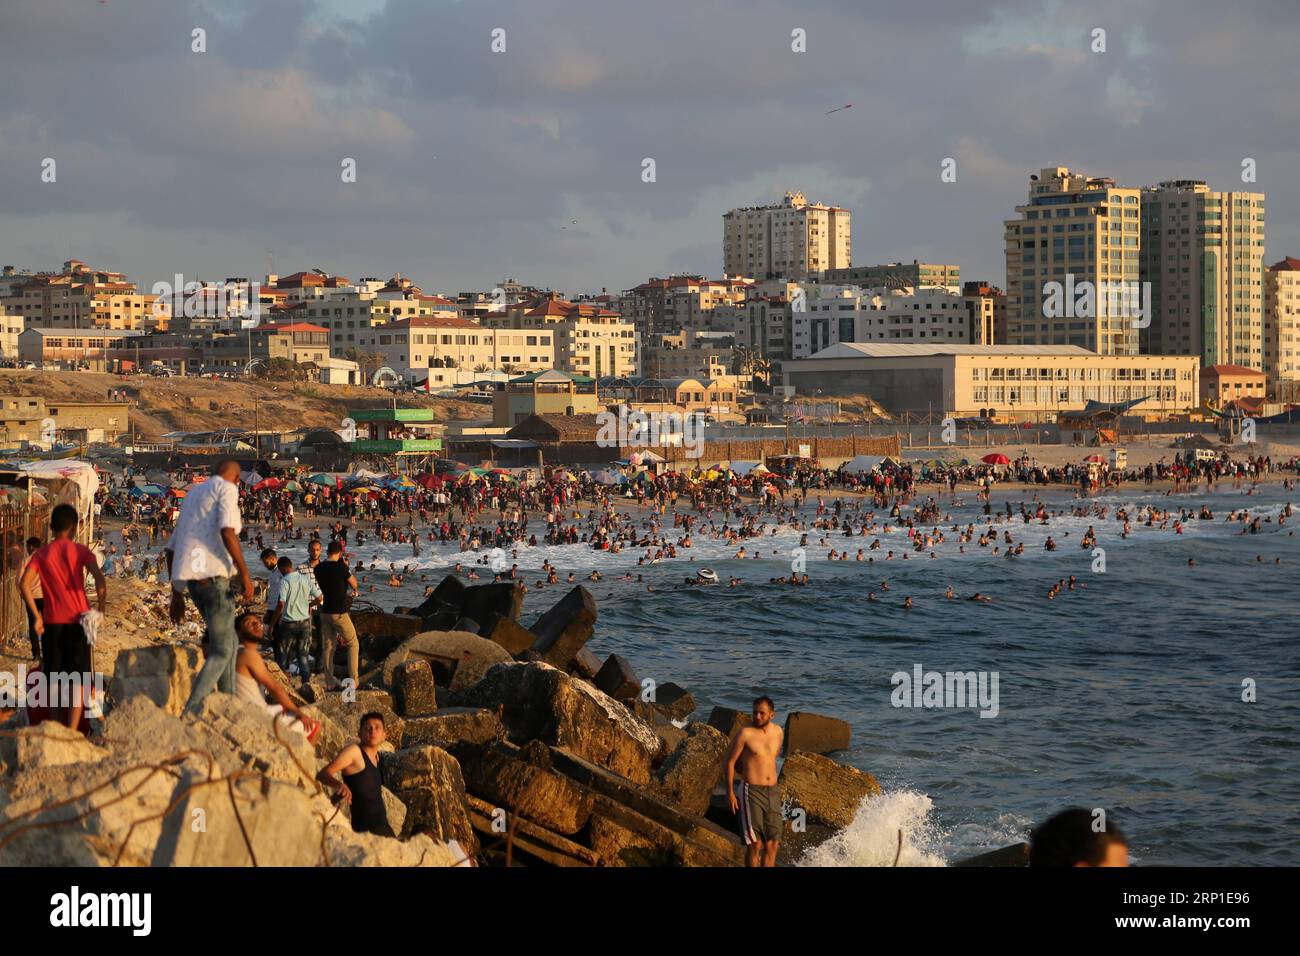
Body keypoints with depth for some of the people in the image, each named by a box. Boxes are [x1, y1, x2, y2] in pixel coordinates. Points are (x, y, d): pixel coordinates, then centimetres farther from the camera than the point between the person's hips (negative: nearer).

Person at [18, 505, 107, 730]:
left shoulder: (41, 554, 4)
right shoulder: (80, 551, -2)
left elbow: (24, 583, -9)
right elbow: (100, 578, -16)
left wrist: (36, 616, -3)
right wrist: (101, 609, -5)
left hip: (52, 622, 2)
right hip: (78, 621, -2)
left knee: (55, 681, 12)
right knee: (77, 681, 0)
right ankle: (72, 733, -11)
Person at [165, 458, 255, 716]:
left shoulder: (192, 495, 26)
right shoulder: (226, 489, 3)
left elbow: (171, 549, 25)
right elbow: (227, 530, -16)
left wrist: (176, 595, 27)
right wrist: (244, 573, -13)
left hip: (189, 576, 8)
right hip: (213, 573, -8)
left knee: (229, 642, 19)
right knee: (221, 652, -7)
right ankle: (191, 714, -19)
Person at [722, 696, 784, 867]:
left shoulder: (777, 732, 7)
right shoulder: (745, 733, -9)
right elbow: (730, 762, -5)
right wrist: (730, 793, -9)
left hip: (772, 792, 6)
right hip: (751, 791, -6)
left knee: (772, 843, 5)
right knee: (755, 844, -8)